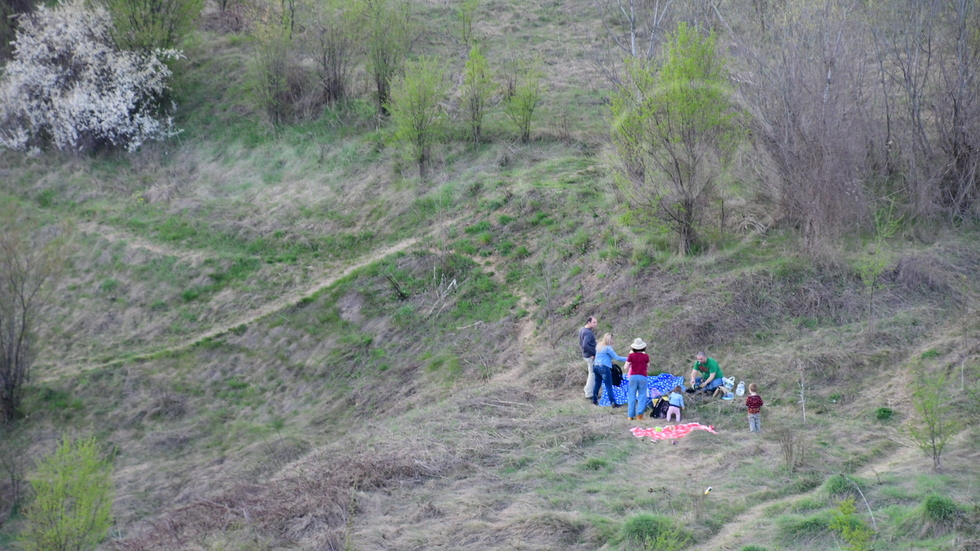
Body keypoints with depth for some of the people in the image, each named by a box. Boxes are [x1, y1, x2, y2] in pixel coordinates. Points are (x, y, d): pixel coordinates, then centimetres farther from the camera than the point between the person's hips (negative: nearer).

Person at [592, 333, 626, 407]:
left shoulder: (598, 346, 9)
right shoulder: (608, 348, -14)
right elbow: (616, 357, -13)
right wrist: (627, 359, -9)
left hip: (596, 366, 8)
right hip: (604, 368, -8)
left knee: (597, 384, 17)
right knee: (609, 386, -5)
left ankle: (594, 400, 24)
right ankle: (613, 403, -6)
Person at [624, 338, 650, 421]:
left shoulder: (631, 355, -3)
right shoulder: (645, 356, -2)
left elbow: (626, 367, -3)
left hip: (633, 376, 1)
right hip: (643, 377, -1)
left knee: (632, 396, 7)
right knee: (642, 396, 4)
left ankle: (631, 415, 5)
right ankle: (639, 414, -9)